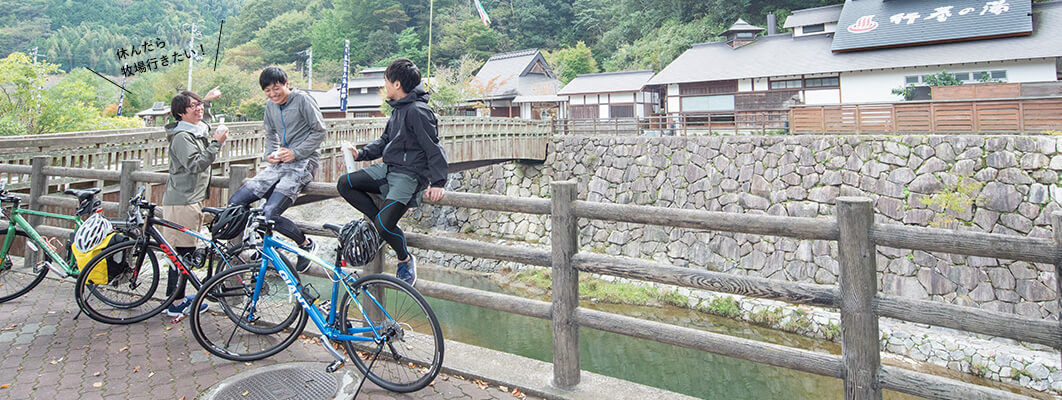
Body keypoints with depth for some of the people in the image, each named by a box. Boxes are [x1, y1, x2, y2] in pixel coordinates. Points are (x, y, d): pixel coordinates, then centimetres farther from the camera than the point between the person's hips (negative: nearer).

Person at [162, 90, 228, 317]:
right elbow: (195, 164, -25)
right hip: (181, 202, -10)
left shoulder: (200, 131, 13)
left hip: (193, 199, 10)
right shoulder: (182, 137, -15)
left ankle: (176, 297, 25)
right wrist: (216, 143, -25)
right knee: (182, 252, -6)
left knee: (185, 251, 15)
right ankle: (176, 304, 0)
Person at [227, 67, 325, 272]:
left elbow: (319, 131, -7)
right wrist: (269, 154, 3)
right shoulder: (271, 105, 14)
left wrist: (296, 153, -14)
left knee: (269, 213, -23)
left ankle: (306, 244, 1)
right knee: (235, 203, -4)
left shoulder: (302, 99, -6)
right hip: (279, 164, 8)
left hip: (302, 163, -8)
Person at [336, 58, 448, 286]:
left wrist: (438, 182, -23)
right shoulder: (399, 108, 13)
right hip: (388, 168, 10)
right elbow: (385, 140, 23)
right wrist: (361, 154, 10)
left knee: (384, 225, -20)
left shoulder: (418, 111, -17)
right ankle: (379, 221, 3)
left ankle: (405, 259, 8)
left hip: (409, 175, -10)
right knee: (344, 184, -2)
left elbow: (434, 148, -19)